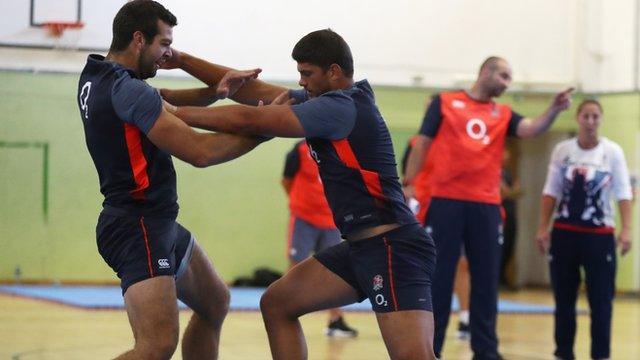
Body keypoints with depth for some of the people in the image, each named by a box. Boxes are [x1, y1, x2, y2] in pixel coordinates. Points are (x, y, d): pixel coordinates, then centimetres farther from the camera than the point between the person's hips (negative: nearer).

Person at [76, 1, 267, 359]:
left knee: (215, 303, 27)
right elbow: (201, 151, -21)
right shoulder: (129, 90, -20)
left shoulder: (97, 77, 7)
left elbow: (162, 102, 17)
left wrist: (215, 92, -2)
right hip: (138, 227, -11)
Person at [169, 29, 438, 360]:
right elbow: (257, 92, 16)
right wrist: (182, 60, 13)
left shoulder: (341, 107, -14)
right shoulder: (327, 101, 14)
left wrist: (176, 114, -7)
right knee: (276, 304, 15)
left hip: (392, 246, -11)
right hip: (361, 245, 11)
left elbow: (248, 121, -16)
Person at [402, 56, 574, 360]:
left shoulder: (503, 114, 14)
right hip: (446, 201, -3)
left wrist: (554, 110, -18)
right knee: (438, 277, 1)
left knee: (486, 279, 5)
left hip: (487, 205, 3)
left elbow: (531, 129, -2)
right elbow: (423, 143, 6)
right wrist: (408, 183, 0)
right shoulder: (444, 102, 7)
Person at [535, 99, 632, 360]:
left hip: (600, 234, -2)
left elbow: (623, 192, -5)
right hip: (565, 232, 2)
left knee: (601, 300, -3)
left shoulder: (612, 151, -3)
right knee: (563, 299, 7)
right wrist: (543, 228, 3)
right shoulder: (562, 150, 3)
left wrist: (626, 229, -13)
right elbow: (551, 191, 7)